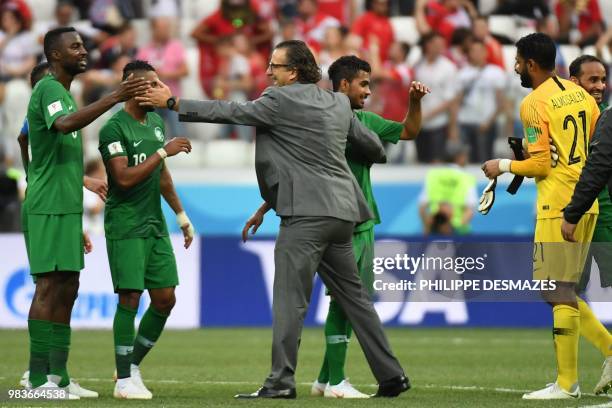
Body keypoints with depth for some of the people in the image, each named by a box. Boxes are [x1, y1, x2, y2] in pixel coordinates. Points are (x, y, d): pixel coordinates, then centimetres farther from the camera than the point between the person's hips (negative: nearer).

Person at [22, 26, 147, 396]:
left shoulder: (64, 92, 21)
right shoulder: (48, 89, -10)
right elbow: (64, 124, -34)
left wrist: (77, 224, 26)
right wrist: (114, 98, -38)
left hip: (66, 208, 10)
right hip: (48, 208, -10)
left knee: (67, 289, 8)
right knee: (49, 286, -10)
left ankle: (58, 376, 11)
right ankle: (39, 378, -11)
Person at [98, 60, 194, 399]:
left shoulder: (156, 122, 13)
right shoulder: (113, 129, -12)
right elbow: (125, 178, -21)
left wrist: (181, 217, 23)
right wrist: (164, 152, -22)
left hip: (155, 225, 8)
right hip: (125, 227, -8)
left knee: (165, 299, 4)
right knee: (130, 298, -10)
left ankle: (133, 366, 17)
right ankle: (124, 380, -4)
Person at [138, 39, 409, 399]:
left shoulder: (282, 100, -6)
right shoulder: (339, 102, 16)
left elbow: (232, 113, -5)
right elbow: (371, 145, 25)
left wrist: (173, 103, 0)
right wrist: (378, 155, 50)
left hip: (308, 211, -8)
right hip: (341, 212, 8)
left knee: (290, 298, -9)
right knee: (353, 295, 14)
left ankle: (282, 380, -15)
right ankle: (391, 375, 15)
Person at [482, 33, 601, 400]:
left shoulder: (535, 103, -10)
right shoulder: (580, 95, 12)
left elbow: (541, 165, -13)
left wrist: (504, 166, 1)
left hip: (558, 205, -8)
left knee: (558, 293, -5)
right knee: (564, 291, 16)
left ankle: (567, 383, -4)